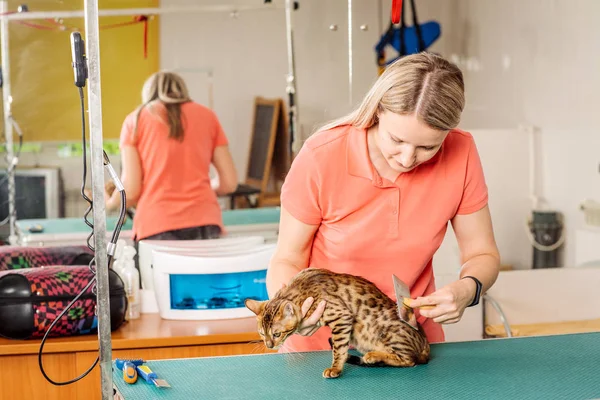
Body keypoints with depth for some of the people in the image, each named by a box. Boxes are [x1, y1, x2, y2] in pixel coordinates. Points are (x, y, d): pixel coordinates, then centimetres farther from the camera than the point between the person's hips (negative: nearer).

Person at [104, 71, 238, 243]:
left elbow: (130, 189, 3)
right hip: (204, 223, 2)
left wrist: (109, 204, 24)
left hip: (156, 225, -1)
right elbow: (230, 182, 12)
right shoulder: (206, 115, 16)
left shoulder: (136, 119, 12)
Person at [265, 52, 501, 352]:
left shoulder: (461, 155, -13)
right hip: (321, 345, -1)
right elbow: (287, 260, -7)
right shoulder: (320, 158, -18)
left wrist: (467, 289, -23)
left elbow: (482, 255, -1)